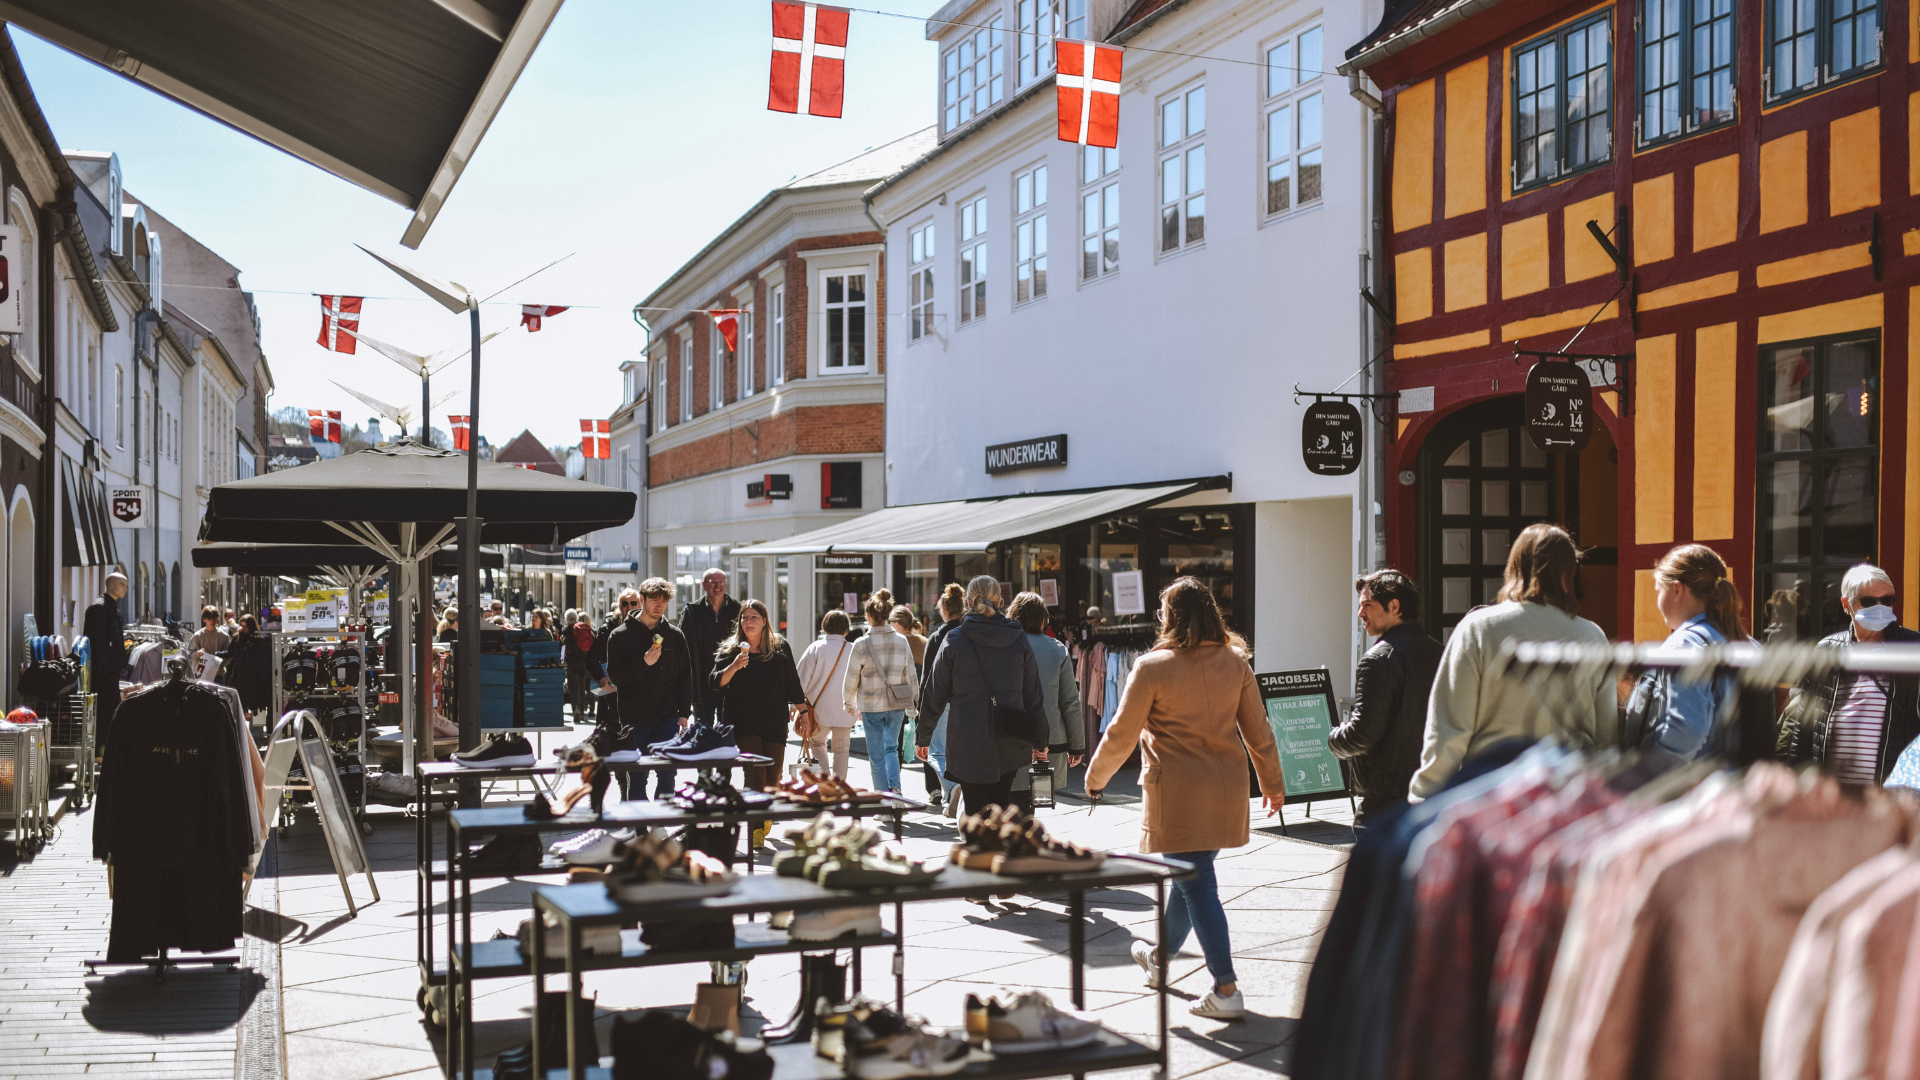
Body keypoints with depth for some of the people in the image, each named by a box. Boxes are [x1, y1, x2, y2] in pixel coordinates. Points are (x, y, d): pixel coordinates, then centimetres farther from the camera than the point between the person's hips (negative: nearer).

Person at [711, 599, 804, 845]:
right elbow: (716, 682, -7)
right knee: (754, 774, -14)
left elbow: (792, 683, 12)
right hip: (743, 721, -2)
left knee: (773, 777, 5)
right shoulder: (730, 650, 2)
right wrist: (733, 667, -23)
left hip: (775, 722, 2)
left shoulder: (780, 648, 6)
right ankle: (756, 831, -15)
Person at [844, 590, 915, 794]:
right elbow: (910, 675, 5)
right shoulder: (901, 641, -3)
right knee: (891, 748, 17)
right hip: (897, 703, 3)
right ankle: (895, 787, -3)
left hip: (871, 705, -3)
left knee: (877, 754, 8)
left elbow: (851, 679, -3)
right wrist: (910, 704, 19)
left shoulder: (862, 644, -12)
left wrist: (851, 704, 15)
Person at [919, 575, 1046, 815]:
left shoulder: (954, 642, -3)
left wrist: (922, 738, 13)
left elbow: (935, 694, 2)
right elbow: (1034, 694, 7)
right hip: (1010, 746, 3)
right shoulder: (1019, 640, 3)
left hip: (969, 745, -2)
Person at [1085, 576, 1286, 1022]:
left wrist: (1095, 777, 9)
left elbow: (1121, 735, -6)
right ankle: (1162, 955, 40)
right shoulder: (1234, 662, 3)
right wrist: (1271, 781, 20)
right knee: (1190, 874, 20)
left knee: (1197, 883, -1)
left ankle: (1226, 989, -3)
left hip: (1177, 792, -6)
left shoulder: (1153, 667, -11)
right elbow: (1257, 729, 8)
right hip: (1225, 789, 6)